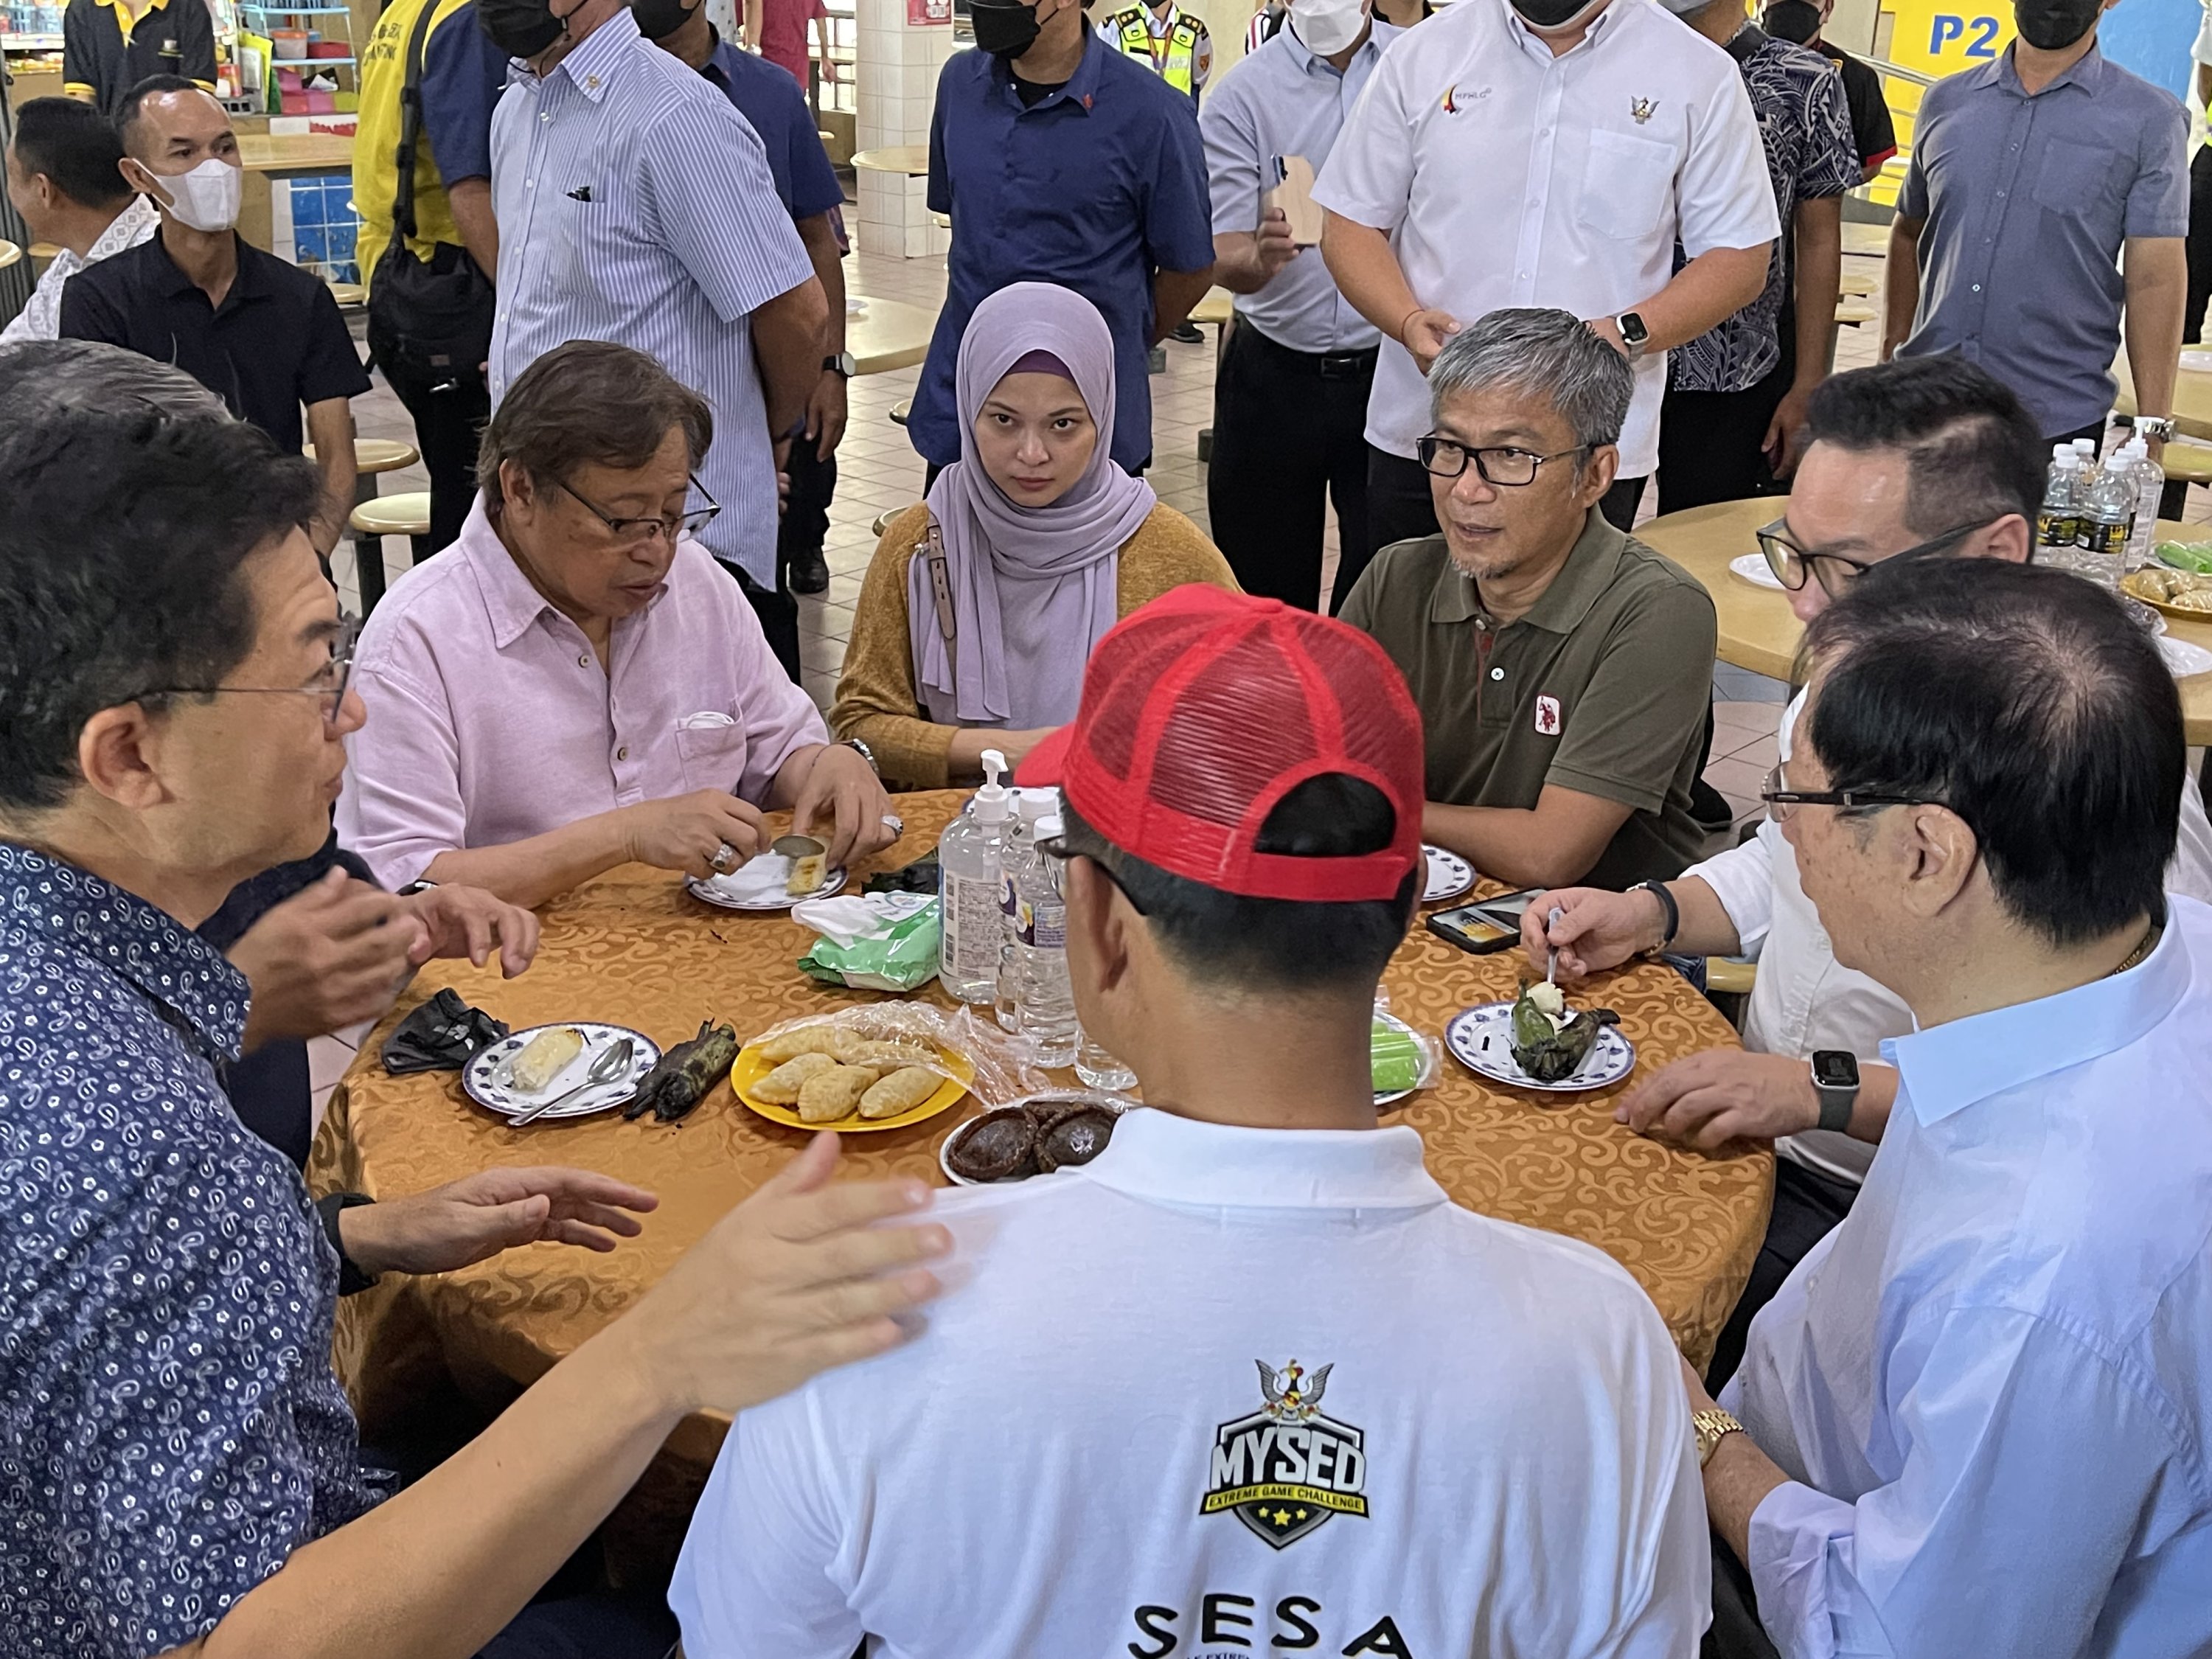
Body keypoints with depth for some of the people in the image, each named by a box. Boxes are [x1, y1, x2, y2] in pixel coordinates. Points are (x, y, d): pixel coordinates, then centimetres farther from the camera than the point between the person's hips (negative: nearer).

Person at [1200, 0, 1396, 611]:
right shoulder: (1243, 92, -1)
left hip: (1391, 367, 0)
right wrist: (1261, 257, -30)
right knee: (1266, 585, 9)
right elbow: (1221, 256, -7)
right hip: (1276, 373, 0)